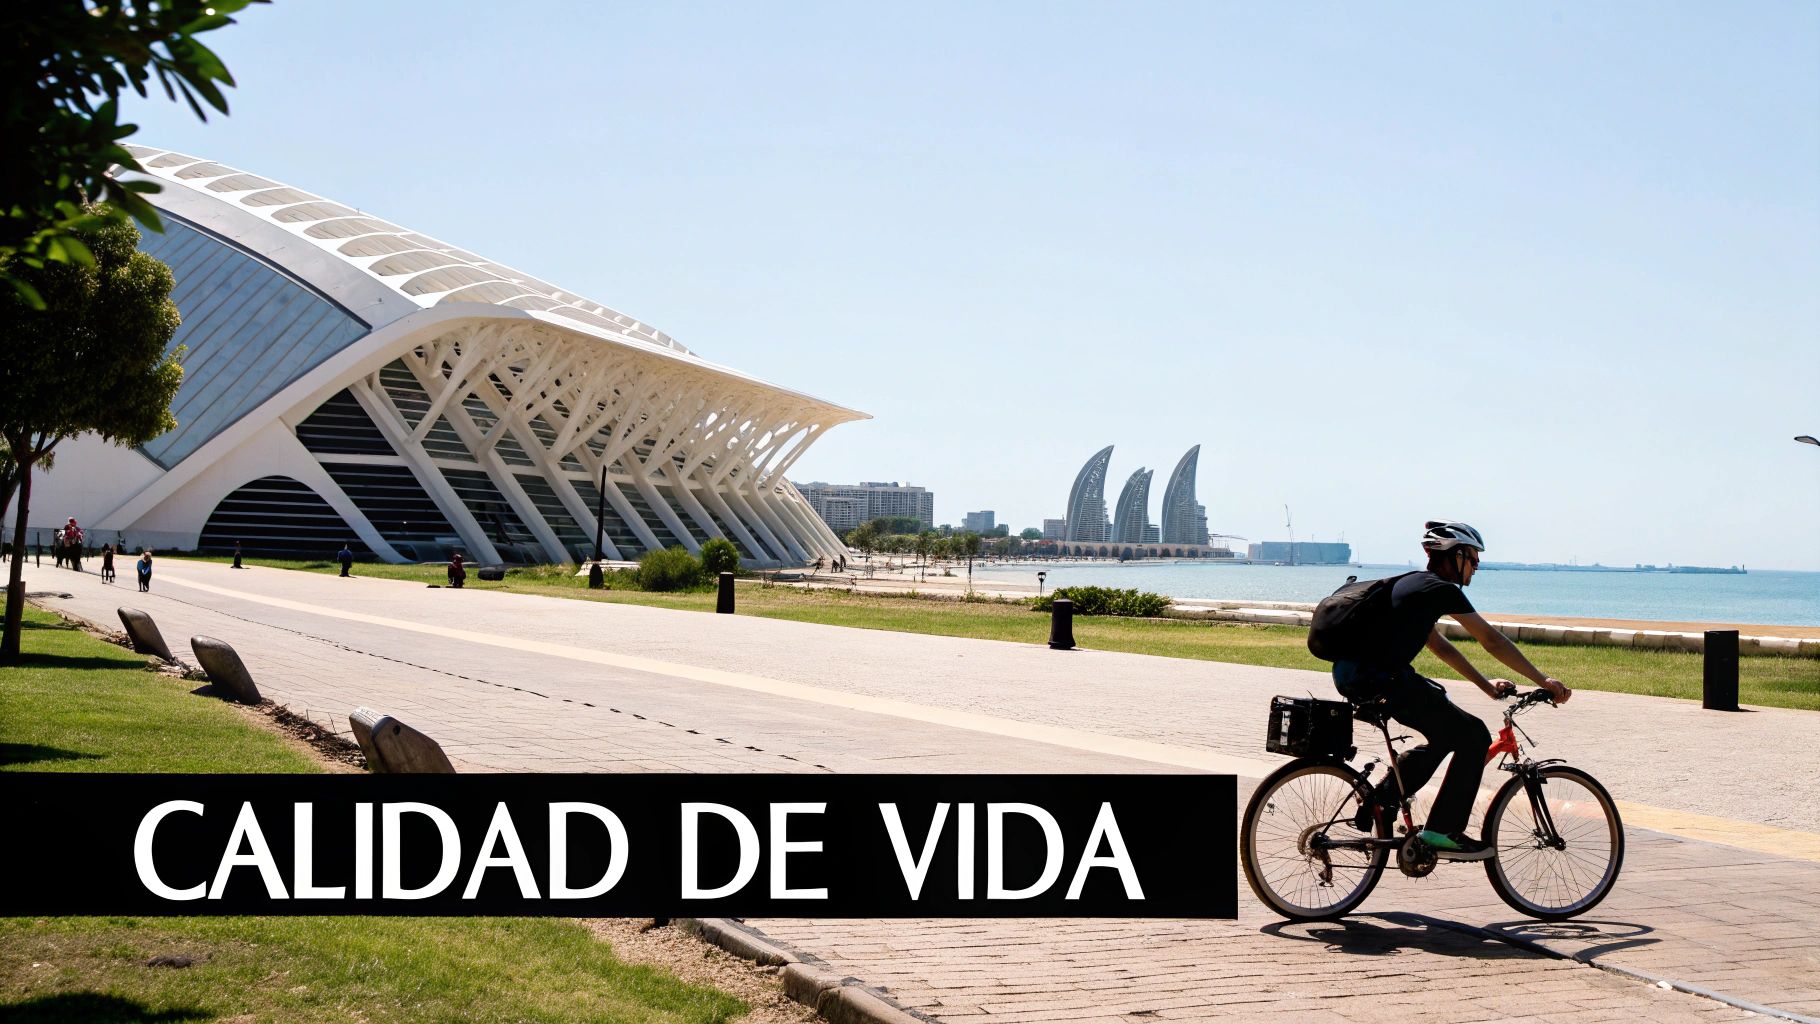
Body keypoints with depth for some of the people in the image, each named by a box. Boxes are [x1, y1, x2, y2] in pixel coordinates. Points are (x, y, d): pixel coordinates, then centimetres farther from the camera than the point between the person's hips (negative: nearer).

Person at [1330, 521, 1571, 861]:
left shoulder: (1412, 584, 23)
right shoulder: (1441, 590, -5)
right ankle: (1442, 833, 1)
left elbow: (1439, 645, 30)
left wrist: (1486, 684, 31)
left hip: (1349, 675, 10)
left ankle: (1378, 802, 22)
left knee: (1447, 733, 24)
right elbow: (1493, 641, -2)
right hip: (1379, 681, -10)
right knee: (1474, 736, -1)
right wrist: (1543, 681, 5)